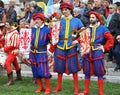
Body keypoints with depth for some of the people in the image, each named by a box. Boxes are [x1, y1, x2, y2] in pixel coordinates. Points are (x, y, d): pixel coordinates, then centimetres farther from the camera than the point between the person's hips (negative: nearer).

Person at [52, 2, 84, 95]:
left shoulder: (77, 21, 6)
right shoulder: (59, 21, 10)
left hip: (72, 47, -2)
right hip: (60, 46, 2)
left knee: (73, 67, -2)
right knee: (59, 67, 7)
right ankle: (59, 87, 22)